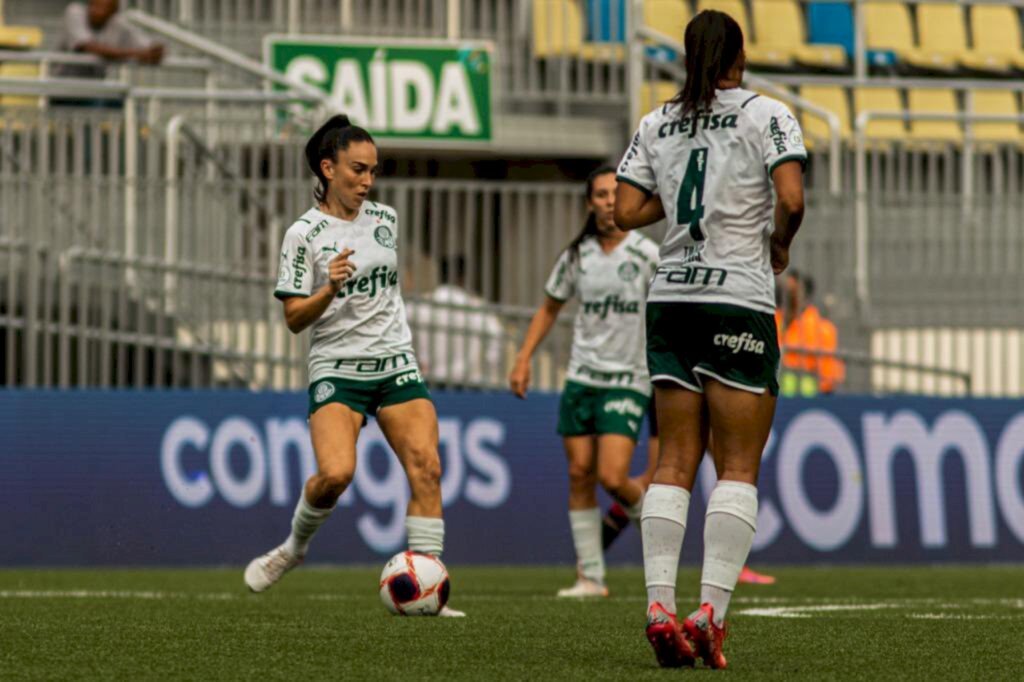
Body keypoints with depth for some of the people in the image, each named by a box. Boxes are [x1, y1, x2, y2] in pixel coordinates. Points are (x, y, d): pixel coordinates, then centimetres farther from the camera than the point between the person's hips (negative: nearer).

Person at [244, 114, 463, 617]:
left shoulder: (386, 219, 10)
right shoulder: (305, 234, -5)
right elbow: (294, 319, -7)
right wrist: (330, 289, -23)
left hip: (396, 363, 4)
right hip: (336, 368, -4)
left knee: (426, 466, -15)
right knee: (336, 472, -24)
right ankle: (295, 546, 6)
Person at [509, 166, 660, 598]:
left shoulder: (647, 255, -5)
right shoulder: (576, 256, 6)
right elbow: (550, 308, 18)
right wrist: (523, 359, 10)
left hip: (628, 380, -4)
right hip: (582, 377, 4)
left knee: (612, 477, -16)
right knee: (580, 474, 0)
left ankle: (649, 511, 18)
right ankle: (590, 576, 6)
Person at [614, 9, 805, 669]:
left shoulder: (657, 124, 10)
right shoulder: (766, 114, -3)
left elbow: (627, 212, 7)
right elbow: (792, 199, -15)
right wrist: (779, 244, 4)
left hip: (670, 299, 4)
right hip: (738, 300, -4)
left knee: (675, 462, 5)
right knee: (738, 467, -2)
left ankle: (660, 606, -7)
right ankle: (711, 611, -13)